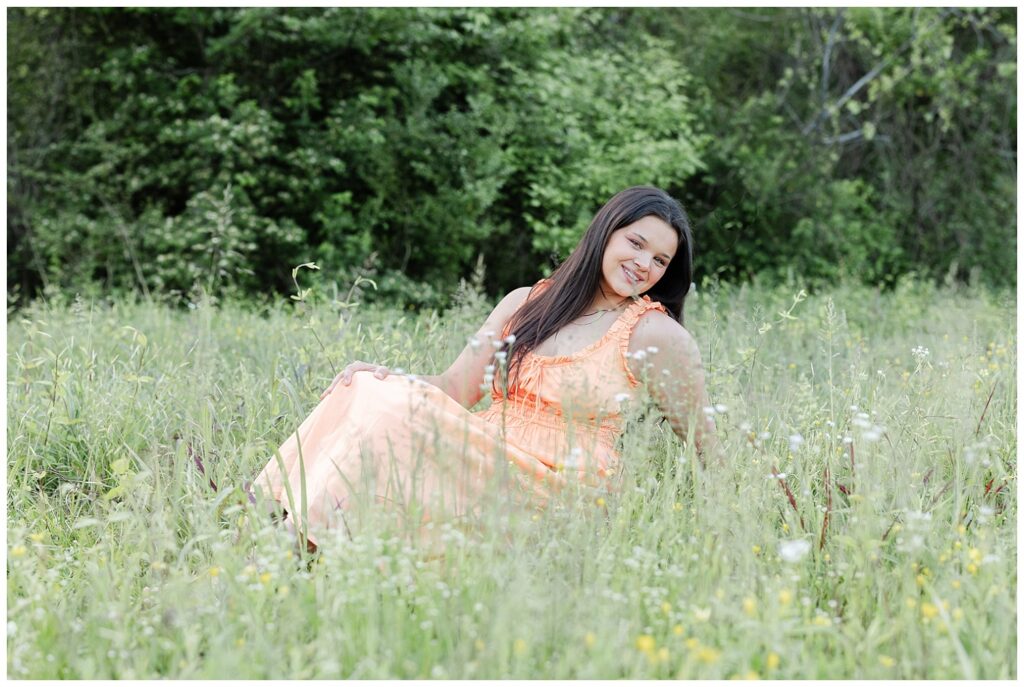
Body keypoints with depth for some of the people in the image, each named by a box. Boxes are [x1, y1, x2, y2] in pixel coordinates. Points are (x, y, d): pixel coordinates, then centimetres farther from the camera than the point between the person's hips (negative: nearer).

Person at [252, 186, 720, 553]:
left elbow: (704, 445, 7)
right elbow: (454, 389, 10)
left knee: (394, 414, -26)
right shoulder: (526, 303, 14)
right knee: (365, 393, -18)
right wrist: (386, 376, -7)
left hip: (557, 491, -5)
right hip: (486, 464, 5)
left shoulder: (655, 334, 1)